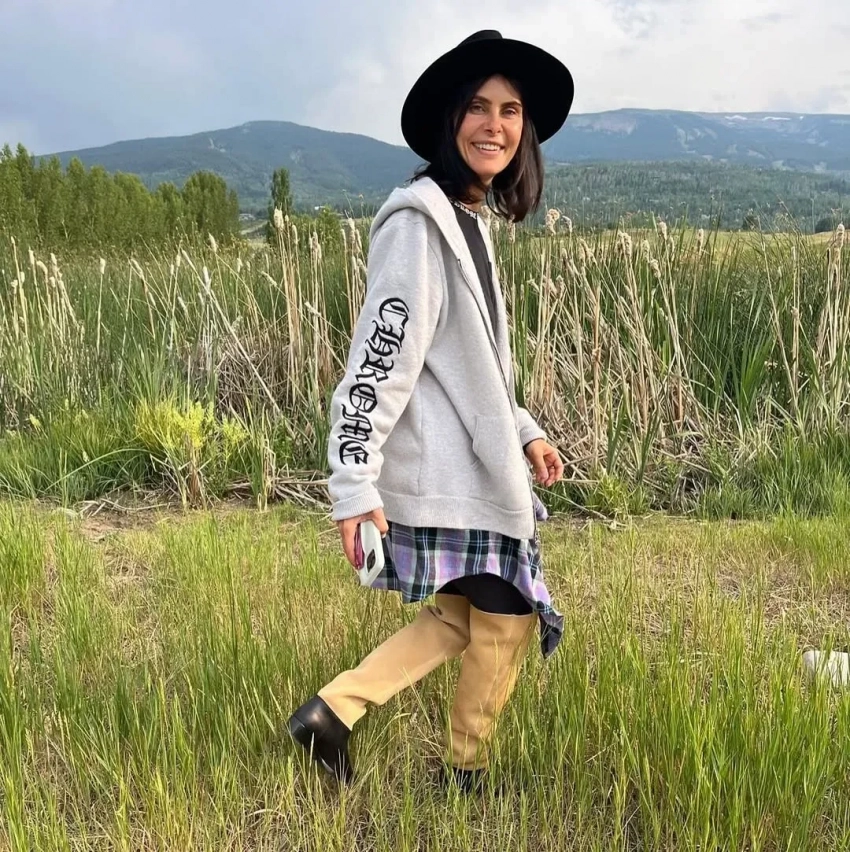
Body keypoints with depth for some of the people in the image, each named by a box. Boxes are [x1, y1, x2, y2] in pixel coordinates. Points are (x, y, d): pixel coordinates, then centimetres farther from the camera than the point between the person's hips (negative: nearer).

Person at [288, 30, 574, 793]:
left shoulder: (468, 220, 14)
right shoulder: (420, 220, -17)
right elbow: (380, 357, -22)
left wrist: (523, 430, 16)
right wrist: (354, 485, -23)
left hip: (474, 466, 10)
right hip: (449, 475, -10)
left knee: (462, 617, 18)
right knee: (507, 618, 7)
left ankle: (331, 713, 22)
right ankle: (466, 780, 28)